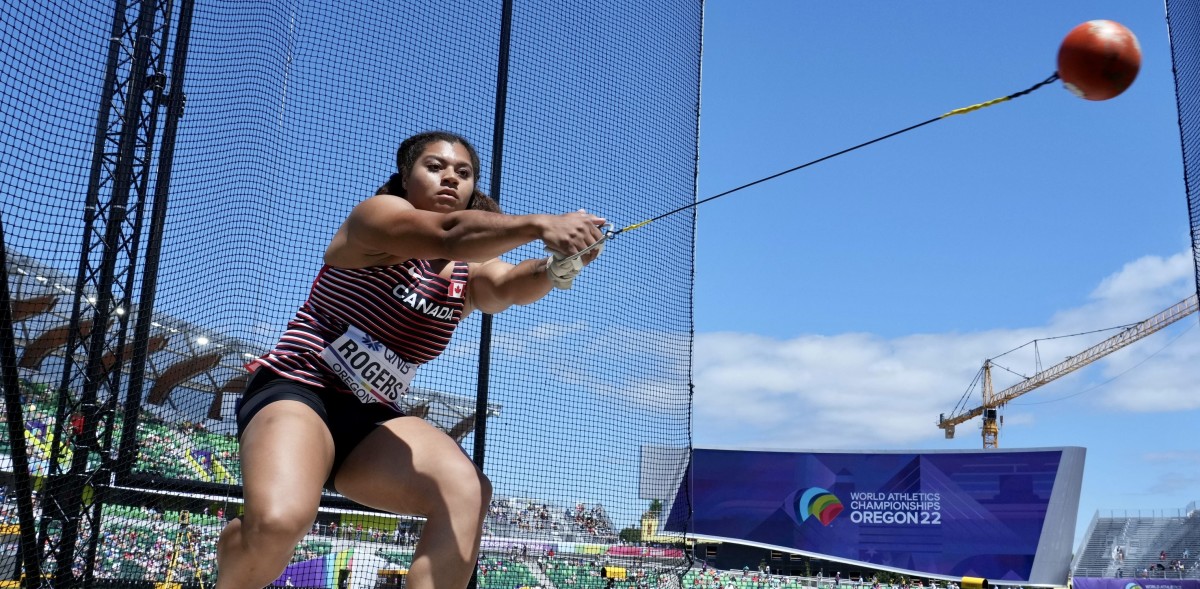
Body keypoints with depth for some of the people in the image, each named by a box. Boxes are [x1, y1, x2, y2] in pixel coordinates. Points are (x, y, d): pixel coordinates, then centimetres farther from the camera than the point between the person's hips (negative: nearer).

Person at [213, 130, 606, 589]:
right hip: (296, 392, -5)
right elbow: (448, 236, -31)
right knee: (279, 521, -34)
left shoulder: (469, 273, 8)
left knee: (468, 492, -23)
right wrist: (538, 225, -44)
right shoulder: (374, 216, -8)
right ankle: (236, 549, 3)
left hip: (372, 421, 5)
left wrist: (558, 266, -40)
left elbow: (509, 286, -18)